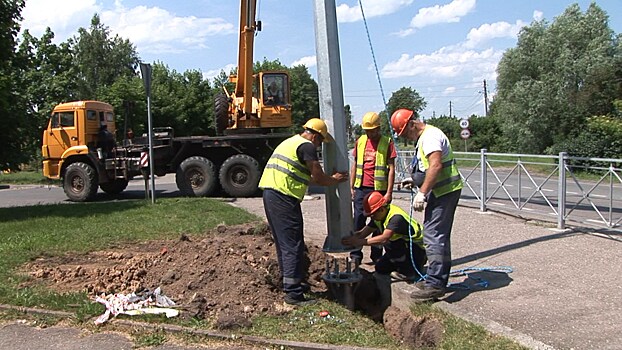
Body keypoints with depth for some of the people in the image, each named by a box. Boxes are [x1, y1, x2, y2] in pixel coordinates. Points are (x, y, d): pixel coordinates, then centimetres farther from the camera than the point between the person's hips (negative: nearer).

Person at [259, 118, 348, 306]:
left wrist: (329, 178, 25)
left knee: (283, 244, 18)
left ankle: (289, 284, 28)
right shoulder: (307, 146, -7)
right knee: (293, 247, -6)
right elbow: (319, 178, -8)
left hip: (269, 193, 10)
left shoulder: (289, 142, 23)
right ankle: (294, 294, -4)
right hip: (284, 198, -10)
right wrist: (335, 180, 11)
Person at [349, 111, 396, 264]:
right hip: (361, 188, 3)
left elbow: (391, 169, -5)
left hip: (379, 189, -3)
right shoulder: (360, 141, 9)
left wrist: (389, 192, -10)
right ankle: (355, 254, 11)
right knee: (358, 221, 4)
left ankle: (376, 256, 14)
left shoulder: (387, 142, -3)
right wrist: (351, 187, 10)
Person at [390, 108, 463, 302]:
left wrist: (422, 192, -27)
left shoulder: (430, 136, -15)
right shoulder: (425, 136, 20)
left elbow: (436, 166, -26)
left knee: (433, 235, -12)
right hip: (445, 190, 11)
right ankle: (440, 280, 23)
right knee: (440, 236, 15)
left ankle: (435, 284, -10)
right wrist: (415, 180, 18)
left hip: (443, 191, -11)